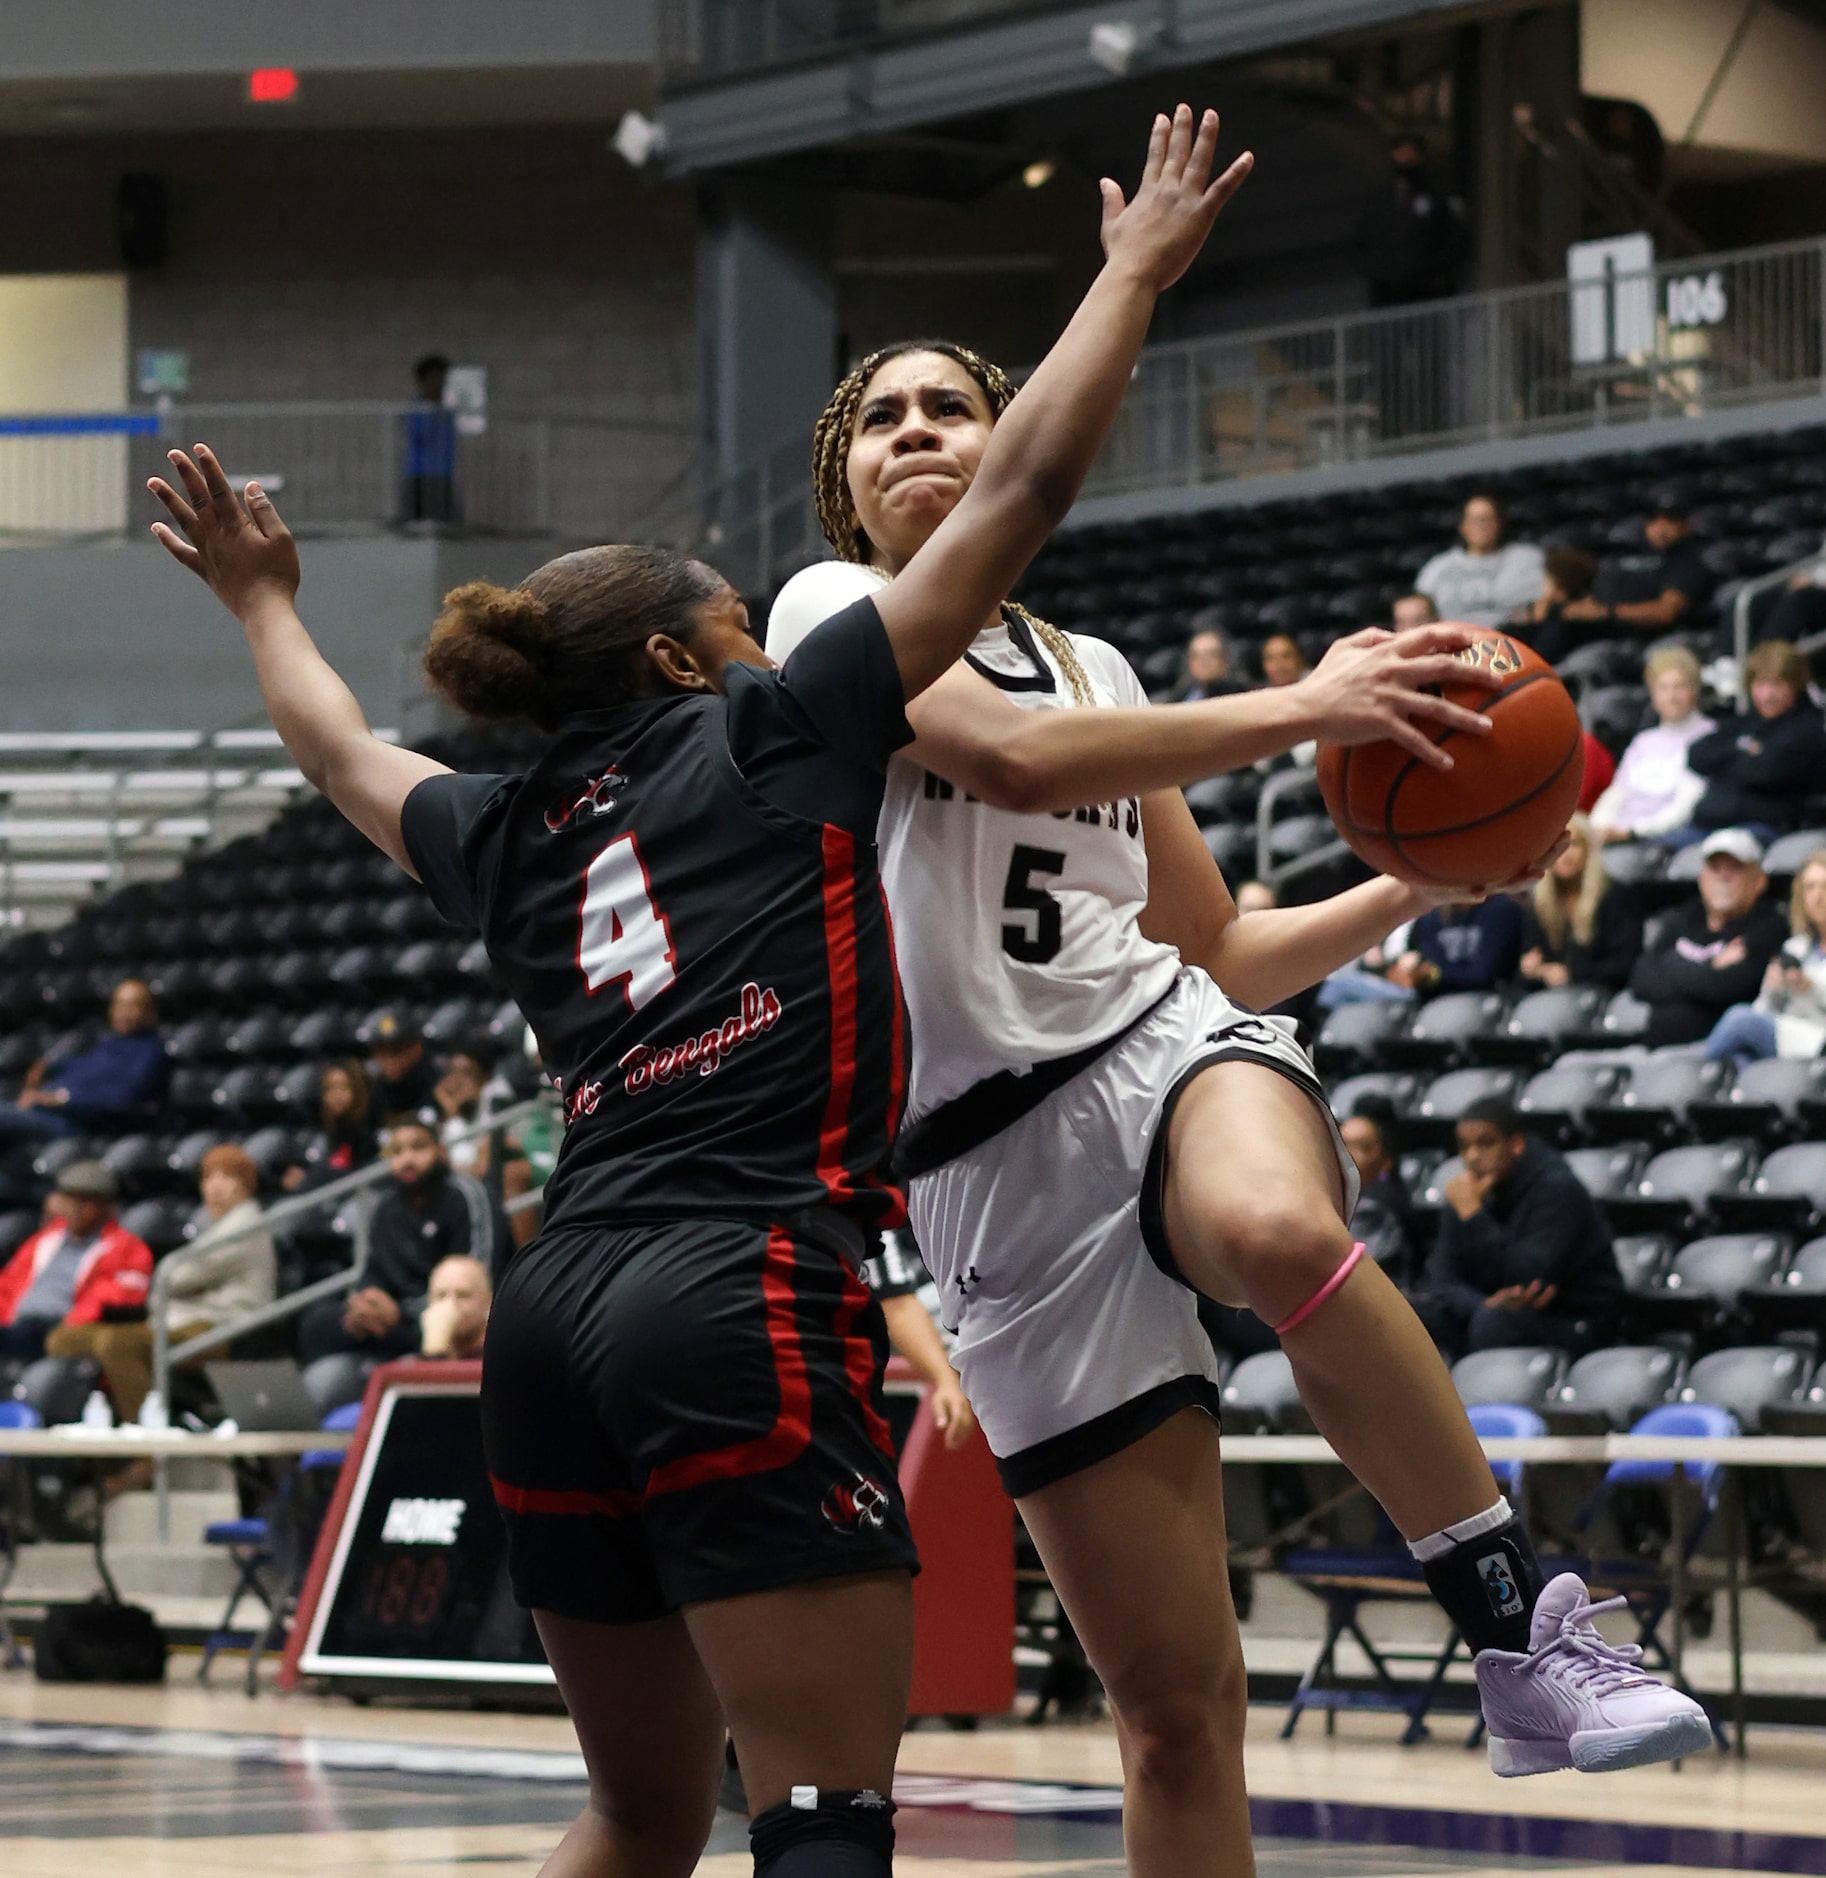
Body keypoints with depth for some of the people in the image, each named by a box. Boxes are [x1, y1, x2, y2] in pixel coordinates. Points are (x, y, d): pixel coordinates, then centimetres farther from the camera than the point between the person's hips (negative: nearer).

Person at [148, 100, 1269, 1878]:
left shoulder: (508, 836, 21)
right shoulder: (775, 733, 7)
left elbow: (344, 751, 44)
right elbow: (1021, 489, 7)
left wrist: (265, 601, 62)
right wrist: (1135, 268, 17)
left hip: (554, 1315, 7)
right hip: (748, 1298, -7)